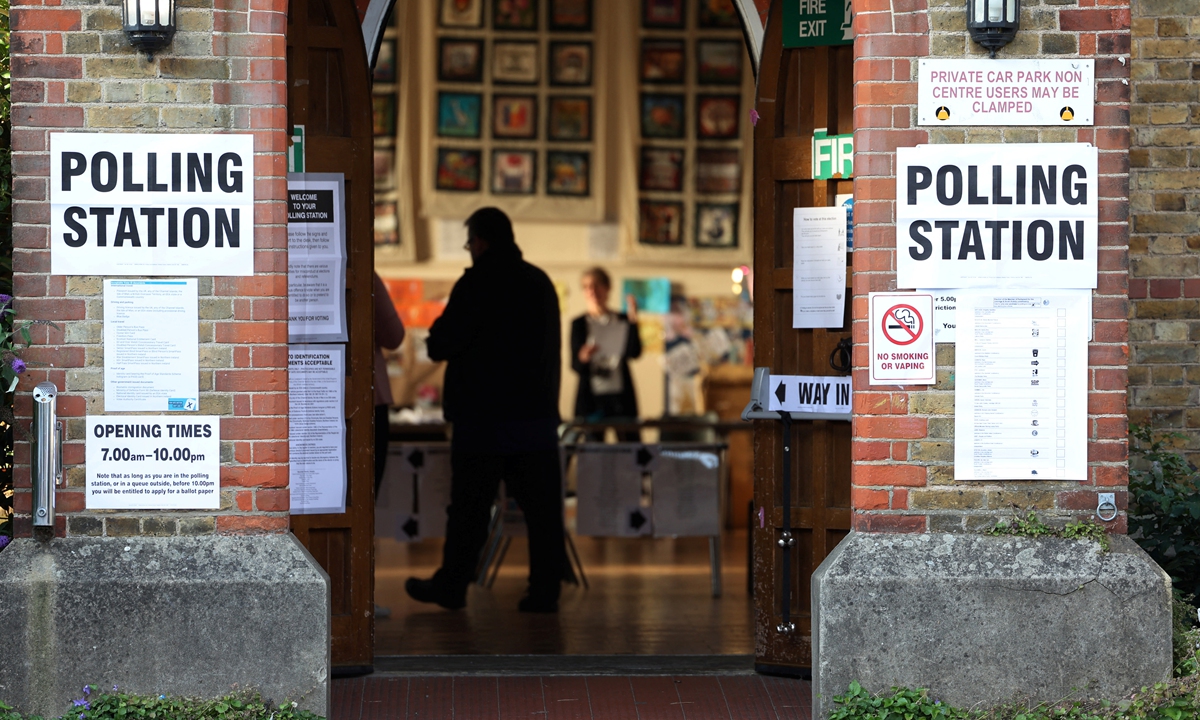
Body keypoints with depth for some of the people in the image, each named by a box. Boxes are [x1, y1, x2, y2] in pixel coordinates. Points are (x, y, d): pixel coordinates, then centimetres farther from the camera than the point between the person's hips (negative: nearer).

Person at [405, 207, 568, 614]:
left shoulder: (477, 284, -10)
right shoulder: (541, 283, 10)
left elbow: (441, 345, -11)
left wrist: (436, 341, 10)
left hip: (484, 417, -5)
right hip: (537, 413, 5)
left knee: (469, 507, 4)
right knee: (541, 505, 3)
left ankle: (451, 585, 13)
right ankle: (545, 590, 0)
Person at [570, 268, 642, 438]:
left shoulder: (623, 321, 8)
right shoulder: (579, 324, 5)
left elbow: (635, 353, -6)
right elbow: (575, 365, -2)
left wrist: (633, 320, -11)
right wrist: (583, 358, -25)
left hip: (620, 397, 1)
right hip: (591, 398, -1)